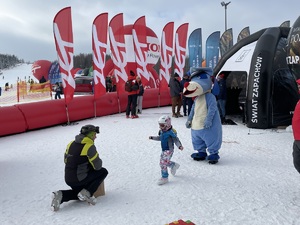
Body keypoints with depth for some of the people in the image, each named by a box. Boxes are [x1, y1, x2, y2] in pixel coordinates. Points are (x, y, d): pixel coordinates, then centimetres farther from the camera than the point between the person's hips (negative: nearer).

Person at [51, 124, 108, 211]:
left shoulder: (71, 143, 5)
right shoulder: (90, 146, -16)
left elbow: (66, 161, 15)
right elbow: (97, 166, -11)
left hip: (68, 179, 7)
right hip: (80, 179, -7)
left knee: (79, 191, 34)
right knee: (103, 172, 8)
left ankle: (60, 195, 6)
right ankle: (87, 193, -4)